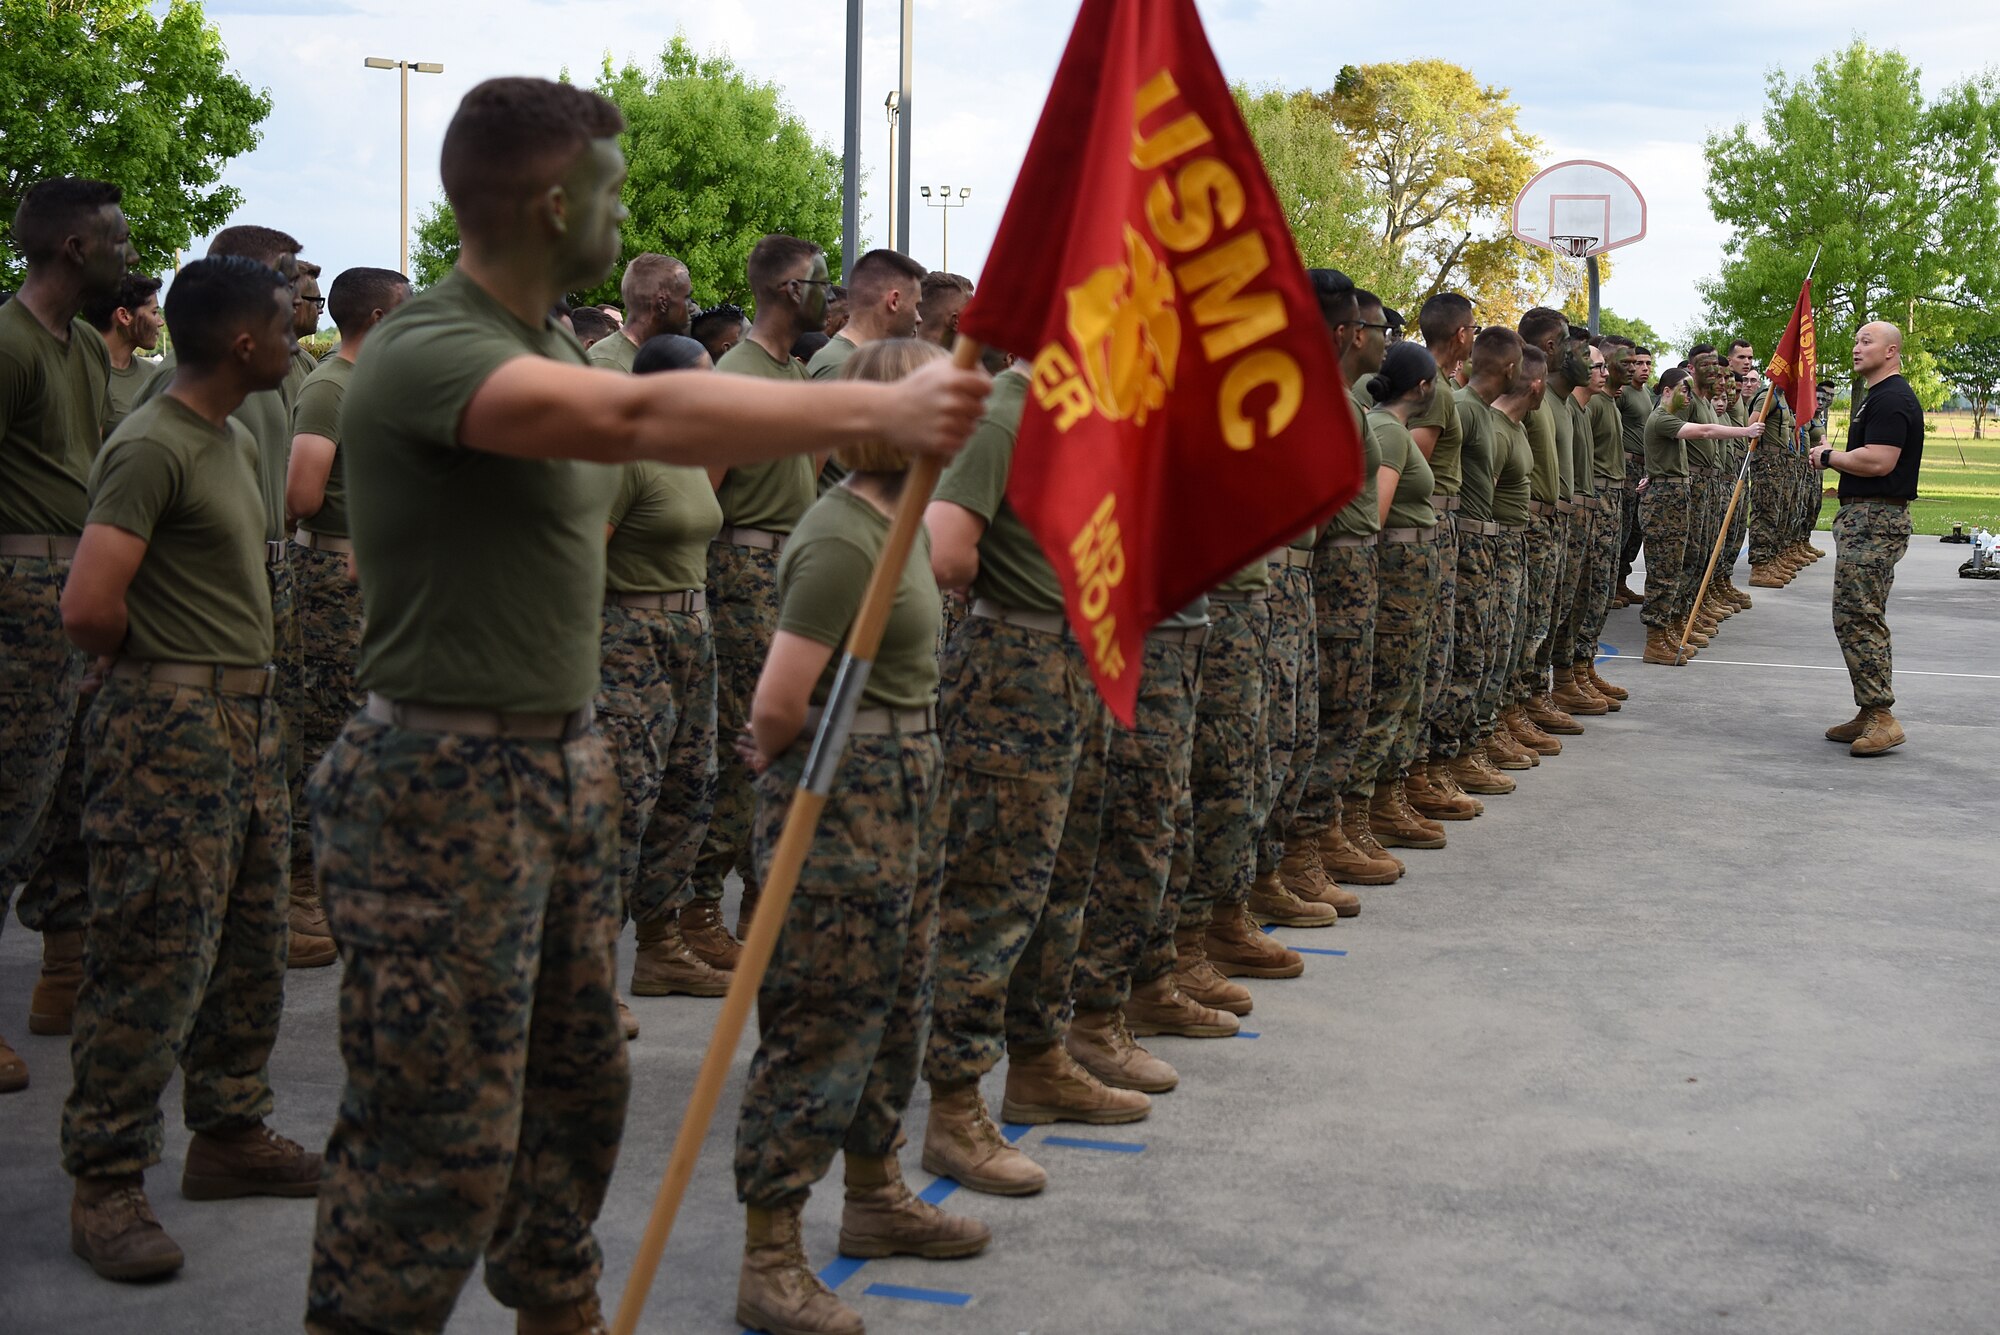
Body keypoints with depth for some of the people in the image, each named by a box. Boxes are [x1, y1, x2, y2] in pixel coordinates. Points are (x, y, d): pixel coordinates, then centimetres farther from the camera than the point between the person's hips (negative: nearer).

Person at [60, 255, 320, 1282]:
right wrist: (159, 664, -4)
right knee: (154, 961, -6)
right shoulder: (151, 447, -16)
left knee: (250, 950, 13)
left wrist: (239, 669, 12)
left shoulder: (236, 441, 14)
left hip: (249, 716, 9)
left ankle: (229, 1135, 25)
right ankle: (104, 1184, 3)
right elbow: (89, 609, -23)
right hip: (172, 731, -9)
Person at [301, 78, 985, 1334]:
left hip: (562, 768, 9)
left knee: (579, 1079, 18)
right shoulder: (424, 351, -19)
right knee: (442, 1135, -4)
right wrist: (878, 412, -41)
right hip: (445, 788, -9)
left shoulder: (555, 346, 12)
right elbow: (638, 415, -36)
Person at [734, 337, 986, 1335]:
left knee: (894, 1002, 20)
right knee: (821, 1024, -3)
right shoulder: (843, 540, -20)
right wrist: (778, 762, -3)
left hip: (903, 790, 10)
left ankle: (875, 1198, 36)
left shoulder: (894, 519, 10)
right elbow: (776, 707, -23)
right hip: (844, 796, -9)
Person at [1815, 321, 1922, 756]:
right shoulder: (1878, 396, 20)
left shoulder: (1892, 398, -15)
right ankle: (1869, 714, 18)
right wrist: (1833, 457, 10)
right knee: (1864, 618, 13)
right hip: (1864, 517, 11)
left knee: (1856, 617, -13)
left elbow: (1878, 460, -25)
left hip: (1876, 521, -11)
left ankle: (1881, 716, -13)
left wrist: (1829, 456, -11)